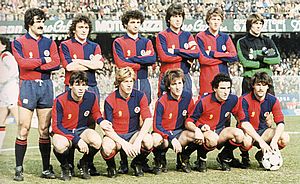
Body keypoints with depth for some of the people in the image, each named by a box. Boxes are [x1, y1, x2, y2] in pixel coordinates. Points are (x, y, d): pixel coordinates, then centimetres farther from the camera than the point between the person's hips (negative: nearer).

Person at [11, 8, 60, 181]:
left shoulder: (49, 42, 14)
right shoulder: (19, 42, 4)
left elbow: (56, 63, -1)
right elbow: (22, 62, -11)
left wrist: (33, 65, -8)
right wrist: (43, 60, -4)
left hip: (46, 86, 3)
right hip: (28, 86, -3)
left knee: (45, 130, 6)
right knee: (24, 128, -7)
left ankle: (47, 169, 11)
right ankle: (19, 169, -2)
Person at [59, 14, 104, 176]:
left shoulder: (94, 46, 17)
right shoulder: (66, 45, 6)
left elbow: (99, 64, -1)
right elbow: (68, 66, -10)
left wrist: (78, 61, -4)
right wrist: (91, 63, -2)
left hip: (91, 88, 4)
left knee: (90, 125, 2)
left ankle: (88, 163, 8)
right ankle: (69, 164, -1)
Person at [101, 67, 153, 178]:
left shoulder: (140, 96, -6)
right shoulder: (110, 100, -13)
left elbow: (148, 120, -12)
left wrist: (138, 141, -26)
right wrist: (123, 143, -27)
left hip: (134, 133, 2)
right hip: (115, 135, -2)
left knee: (148, 141, -31)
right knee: (107, 148, -36)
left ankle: (137, 163, 3)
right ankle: (111, 166, 3)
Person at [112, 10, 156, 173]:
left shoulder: (146, 42, 17)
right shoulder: (119, 42, 6)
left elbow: (152, 58, -2)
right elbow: (120, 63, -9)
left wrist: (132, 59, -7)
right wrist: (143, 63, -4)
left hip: (143, 83, 4)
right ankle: (123, 162, -4)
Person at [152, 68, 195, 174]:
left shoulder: (187, 97, -4)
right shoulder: (162, 102, -16)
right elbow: (156, 126, -18)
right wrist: (172, 138, -28)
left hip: (179, 132, 4)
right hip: (163, 133, -4)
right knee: (156, 140, -39)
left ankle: (182, 158, 2)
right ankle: (160, 160, -4)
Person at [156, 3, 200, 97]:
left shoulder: (187, 35, 12)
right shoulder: (162, 35, 1)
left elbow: (196, 53, -4)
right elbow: (164, 57, -12)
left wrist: (176, 51, -10)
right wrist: (186, 56, -6)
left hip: (184, 77, 3)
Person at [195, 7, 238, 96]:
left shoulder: (225, 37, 14)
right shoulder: (200, 37, 2)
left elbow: (234, 57, 0)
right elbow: (202, 59, -9)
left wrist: (212, 53, -7)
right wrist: (224, 57, -3)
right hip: (207, 79, -3)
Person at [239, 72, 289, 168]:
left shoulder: (273, 100, -6)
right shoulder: (245, 100, -17)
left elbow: (280, 123, -12)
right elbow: (244, 124, -26)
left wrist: (274, 141, -32)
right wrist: (261, 141, -35)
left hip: (263, 131, 4)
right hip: (247, 132, -4)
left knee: (285, 138, -22)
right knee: (246, 140, -39)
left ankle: (261, 155, 5)